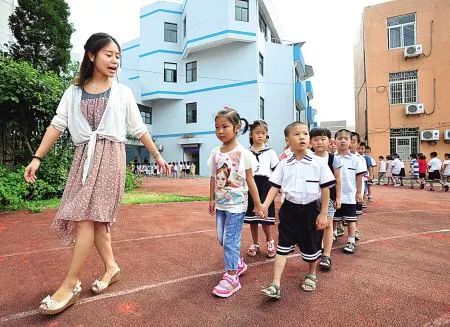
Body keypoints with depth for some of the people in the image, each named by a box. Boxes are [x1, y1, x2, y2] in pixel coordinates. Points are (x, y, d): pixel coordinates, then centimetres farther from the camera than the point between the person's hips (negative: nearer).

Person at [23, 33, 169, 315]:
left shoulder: (123, 92, 8)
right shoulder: (74, 92, 12)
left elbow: (139, 129, 9)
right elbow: (57, 125, 8)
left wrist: (157, 156, 9)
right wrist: (37, 158, 1)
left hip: (110, 155, -3)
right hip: (84, 157, 3)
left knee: (86, 217, -9)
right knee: (94, 218, 4)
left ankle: (71, 285, -2)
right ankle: (111, 266, 21)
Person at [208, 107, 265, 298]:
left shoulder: (242, 153, -11)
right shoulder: (215, 153, 2)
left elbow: (250, 181, -7)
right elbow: (213, 178, 9)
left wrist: (258, 205, -4)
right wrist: (212, 200, 10)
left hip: (236, 204, -6)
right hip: (221, 203, 6)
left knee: (230, 240, -2)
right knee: (222, 238, 15)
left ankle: (231, 277, 14)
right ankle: (238, 263, 38)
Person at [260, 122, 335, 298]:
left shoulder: (318, 163, -7)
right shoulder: (284, 164, -1)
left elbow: (325, 189, -4)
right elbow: (275, 187, -1)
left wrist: (323, 214, -4)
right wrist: (264, 206, -13)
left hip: (311, 210, -1)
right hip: (289, 210, 1)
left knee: (311, 246, 15)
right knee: (283, 247, 2)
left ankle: (311, 275, 43)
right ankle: (275, 285, 8)